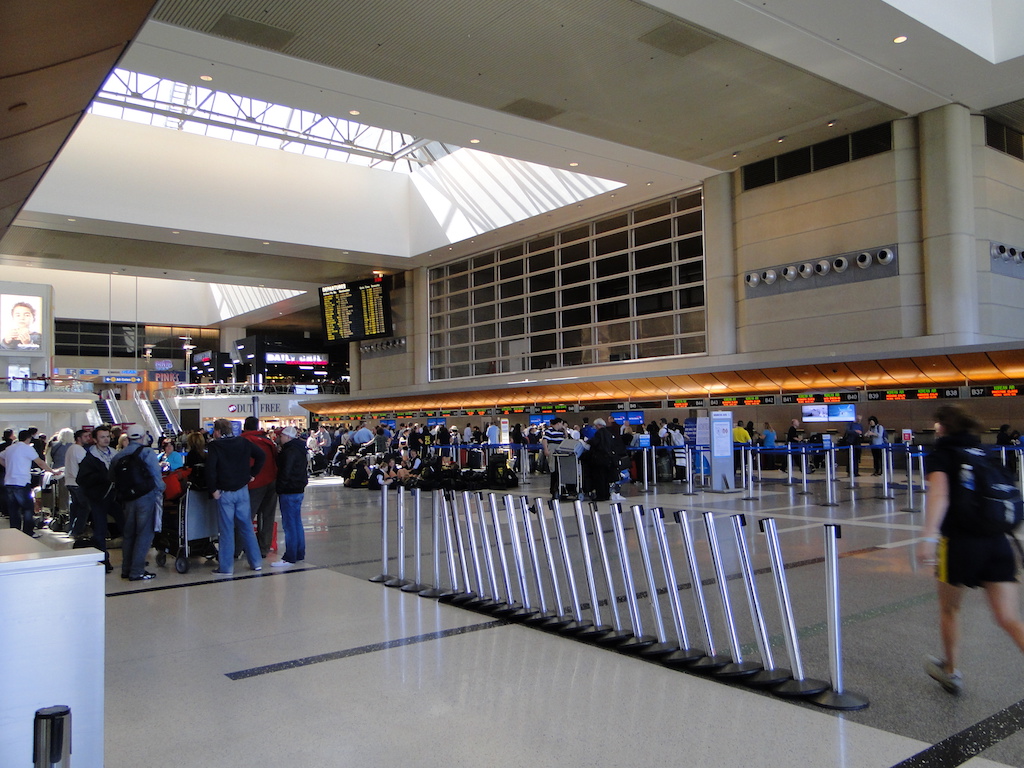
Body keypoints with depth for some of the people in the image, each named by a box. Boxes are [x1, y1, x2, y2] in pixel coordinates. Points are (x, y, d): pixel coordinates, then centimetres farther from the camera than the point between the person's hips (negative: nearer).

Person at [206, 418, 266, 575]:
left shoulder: (214, 446, -9)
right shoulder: (243, 442, 5)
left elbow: (210, 468, -19)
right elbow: (261, 455, 7)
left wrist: (213, 489, -10)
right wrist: (252, 473, 10)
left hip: (225, 493, -4)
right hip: (242, 490, 4)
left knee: (226, 530, 2)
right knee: (247, 527, 12)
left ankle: (226, 567, 7)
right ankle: (256, 562, 14)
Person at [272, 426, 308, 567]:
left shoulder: (290, 451, -17)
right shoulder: (298, 449, 13)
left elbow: (286, 471, -20)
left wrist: (279, 486, -10)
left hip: (289, 492, -10)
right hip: (298, 490, 10)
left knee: (289, 525, -6)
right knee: (297, 523, 15)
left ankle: (289, 558, -4)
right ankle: (299, 554, 22)